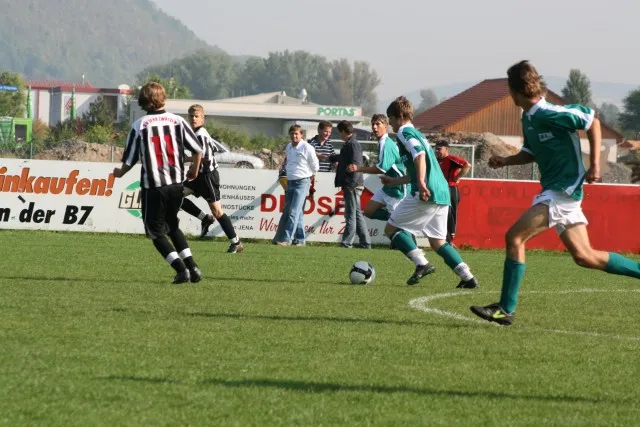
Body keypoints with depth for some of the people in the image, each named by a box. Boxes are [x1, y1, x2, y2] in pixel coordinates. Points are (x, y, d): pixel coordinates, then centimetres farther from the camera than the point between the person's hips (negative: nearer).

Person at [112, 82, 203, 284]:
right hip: (176, 184, 4)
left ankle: (181, 269, -8)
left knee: (156, 232, 9)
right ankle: (192, 267, 12)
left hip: (153, 186, -4)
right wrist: (194, 171, 23)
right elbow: (198, 149, 2)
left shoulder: (139, 126, -8)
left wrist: (119, 173, 20)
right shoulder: (177, 121, -1)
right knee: (172, 226, 24)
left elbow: (130, 159, -3)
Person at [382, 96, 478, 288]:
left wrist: (421, 183, -28)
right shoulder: (417, 134, 26)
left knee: (391, 228, 2)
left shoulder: (404, 132, -1)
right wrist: (394, 181, 40)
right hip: (443, 194, 9)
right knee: (438, 242, 15)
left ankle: (422, 263, -13)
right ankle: (468, 277, 2)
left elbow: (419, 154, -21)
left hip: (426, 194, -9)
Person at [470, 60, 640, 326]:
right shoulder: (529, 118, 10)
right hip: (553, 190, 10)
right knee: (584, 257, 11)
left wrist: (595, 165, -15)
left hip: (563, 189, -10)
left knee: (514, 237, -14)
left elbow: (593, 122, -13)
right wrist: (505, 161, 8)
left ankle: (506, 309, -12)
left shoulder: (549, 114, -18)